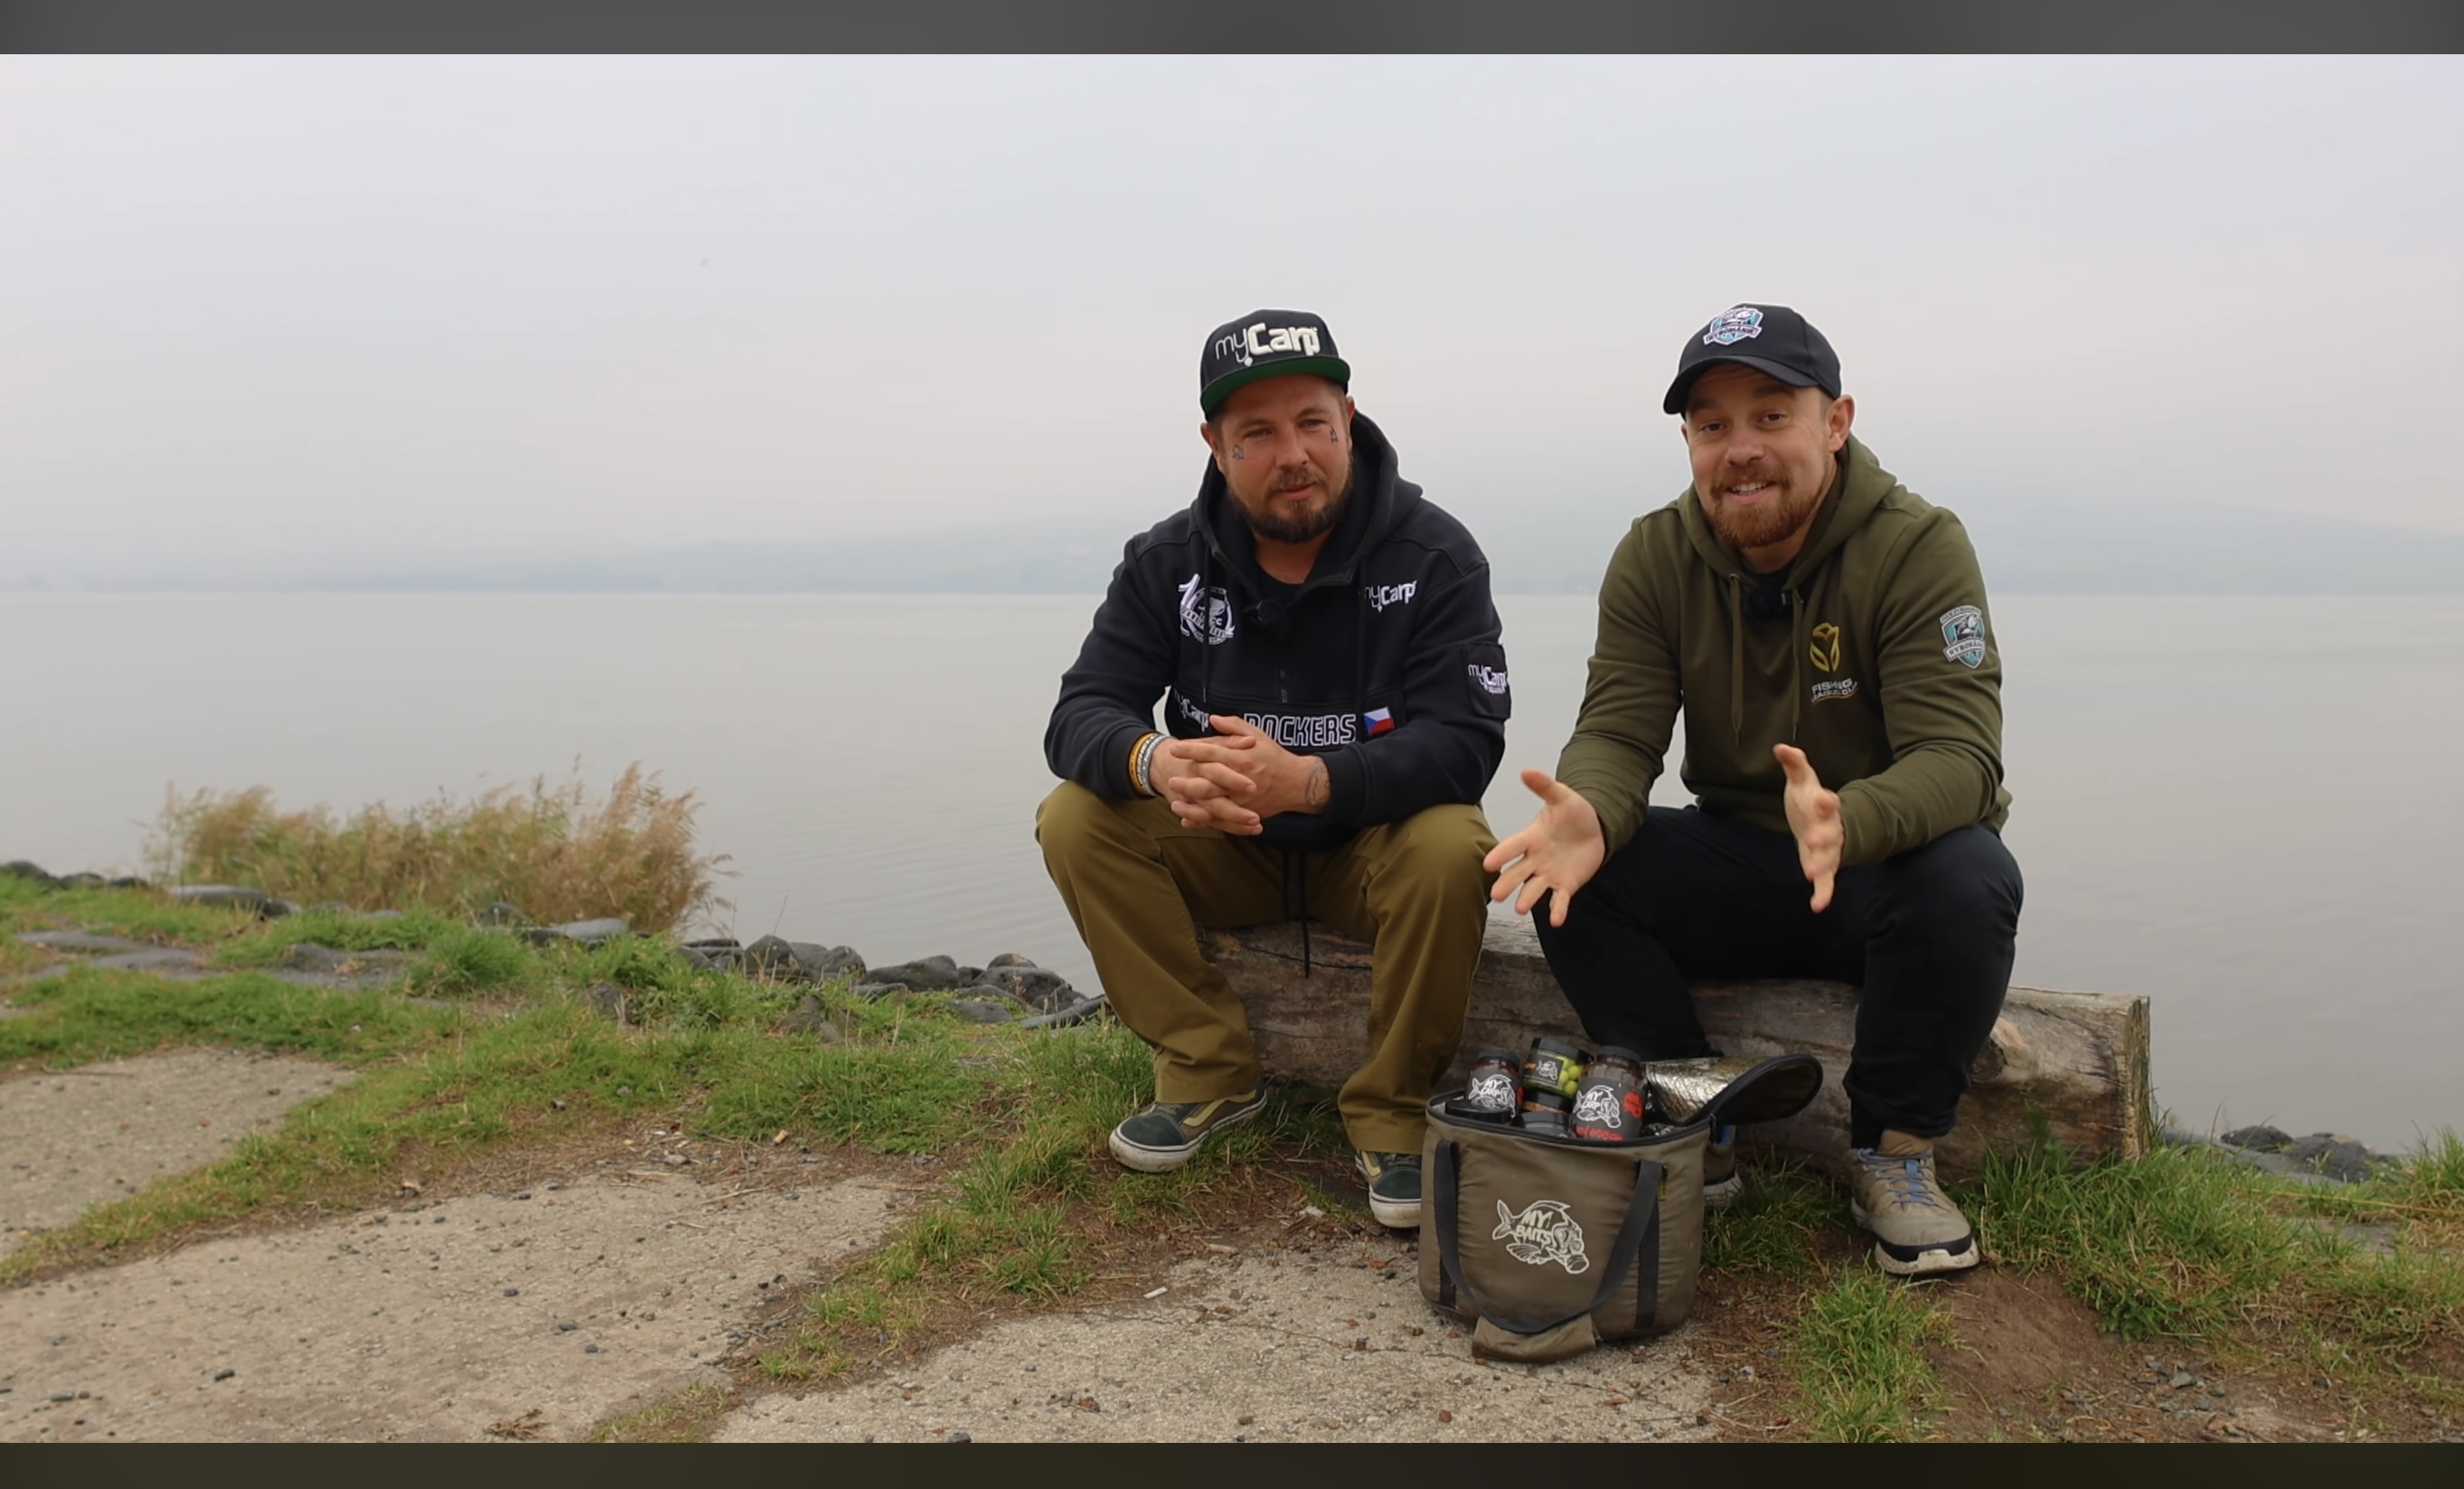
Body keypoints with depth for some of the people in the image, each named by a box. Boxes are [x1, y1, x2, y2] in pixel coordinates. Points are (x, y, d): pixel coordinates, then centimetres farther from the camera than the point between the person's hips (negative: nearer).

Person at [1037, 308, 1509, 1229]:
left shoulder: (1433, 555, -13)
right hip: (1225, 849, 3)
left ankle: (1391, 1111, -11)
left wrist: (1306, 781, -41)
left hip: (1373, 840, -3)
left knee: (1451, 852, -34)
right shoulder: (1167, 561, -4)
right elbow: (1080, 714, -11)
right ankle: (1212, 1073, -6)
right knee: (1076, 820, -19)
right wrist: (1155, 762, -37)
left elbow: (1465, 742, -23)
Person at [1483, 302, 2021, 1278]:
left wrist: (1849, 822, -49)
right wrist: (1589, 814, -38)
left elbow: (1960, 756, -25)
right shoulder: (1654, 557, -4)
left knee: (1968, 878, -35)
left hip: (1888, 869, -2)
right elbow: (1617, 731, -11)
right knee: (1567, 870, -22)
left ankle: (1893, 1157, -10)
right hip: (1736, 873, 3)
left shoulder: (1920, 547, -15)